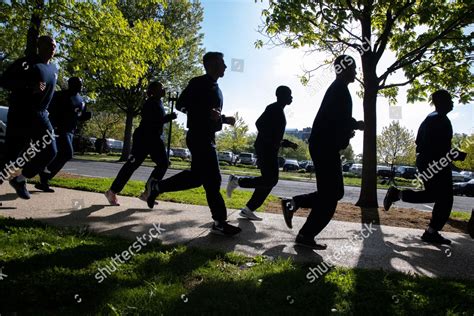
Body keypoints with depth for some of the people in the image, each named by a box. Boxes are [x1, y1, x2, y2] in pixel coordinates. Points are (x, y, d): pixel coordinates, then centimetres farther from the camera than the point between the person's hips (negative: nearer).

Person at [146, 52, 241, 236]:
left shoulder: (215, 88, 21)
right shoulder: (199, 83, -7)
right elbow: (181, 104, -15)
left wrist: (225, 119, 8)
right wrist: (208, 112, -23)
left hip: (207, 137, 10)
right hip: (199, 136, -10)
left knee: (197, 176, 13)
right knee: (212, 179, -8)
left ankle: (157, 187, 25)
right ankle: (220, 223, 2)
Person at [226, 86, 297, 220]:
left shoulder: (279, 112, 24)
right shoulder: (274, 108, -6)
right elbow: (259, 123, -20)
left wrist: (288, 143, 17)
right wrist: (272, 142, -21)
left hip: (270, 150, 10)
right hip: (265, 148, -10)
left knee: (268, 181, 5)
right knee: (270, 180, -14)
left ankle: (248, 210, 8)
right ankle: (237, 180, -4)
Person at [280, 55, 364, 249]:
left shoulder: (337, 89, 22)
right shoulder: (340, 89, -10)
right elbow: (338, 119, -23)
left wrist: (348, 129, 10)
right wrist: (356, 125, -6)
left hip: (324, 145, 10)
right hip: (325, 146, -10)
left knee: (335, 192, 14)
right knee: (329, 196, -3)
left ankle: (293, 203, 14)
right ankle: (306, 236, 5)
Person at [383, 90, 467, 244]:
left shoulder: (430, 118, 17)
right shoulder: (442, 120, -13)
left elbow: (420, 142, 21)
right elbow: (441, 147, -22)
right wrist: (458, 155, -13)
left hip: (425, 162, 10)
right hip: (436, 164, -10)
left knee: (433, 195, 19)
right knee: (444, 200, 0)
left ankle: (398, 194, 6)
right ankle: (432, 233, 4)